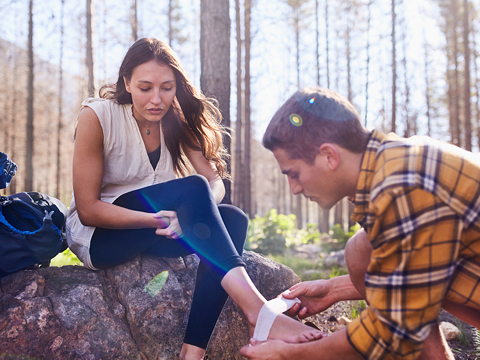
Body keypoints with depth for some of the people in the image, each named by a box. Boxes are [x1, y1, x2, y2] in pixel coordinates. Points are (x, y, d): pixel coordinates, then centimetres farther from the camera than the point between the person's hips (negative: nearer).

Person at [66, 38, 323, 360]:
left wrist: (187, 216, -30)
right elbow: (88, 209, -17)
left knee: (233, 219, -22)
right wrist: (159, 219, -30)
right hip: (97, 236, -5)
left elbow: (216, 181, -7)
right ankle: (256, 308, -40)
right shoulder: (96, 117, -15)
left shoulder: (177, 121, -1)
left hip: (154, 235, 6)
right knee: (192, 188, -29)